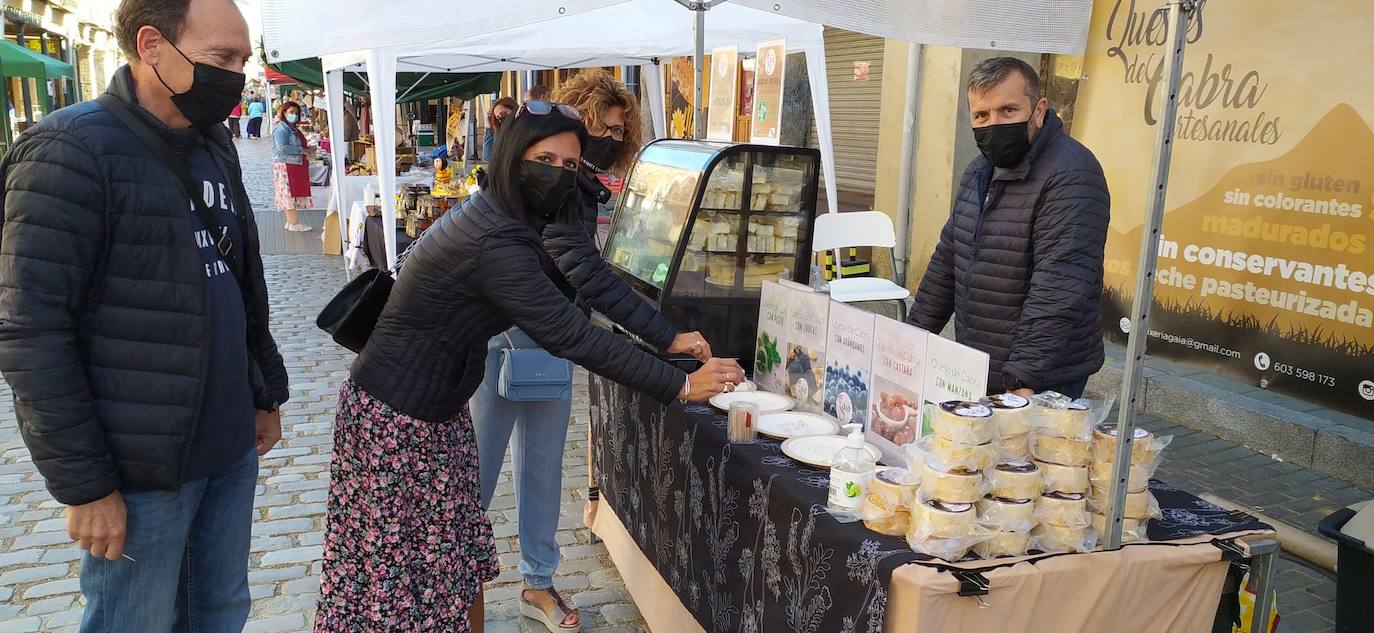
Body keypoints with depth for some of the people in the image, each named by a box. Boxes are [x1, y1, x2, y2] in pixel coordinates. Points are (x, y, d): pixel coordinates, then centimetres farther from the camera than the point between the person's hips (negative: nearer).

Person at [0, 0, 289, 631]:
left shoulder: (214, 145, 9)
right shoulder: (70, 150, -15)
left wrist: (266, 391, 17)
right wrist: (84, 484, -16)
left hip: (231, 449, 7)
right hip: (141, 471, -7)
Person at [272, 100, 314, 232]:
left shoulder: (292, 127, 18)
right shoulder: (281, 128, -13)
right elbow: (282, 147, -23)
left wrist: (306, 148, 8)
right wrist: (302, 150, -18)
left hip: (296, 165, 10)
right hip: (286, 166, -10)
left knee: (294, 194, 12)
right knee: (289, 194, -6)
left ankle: (291, 221, 18)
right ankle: (294, 223, -5)